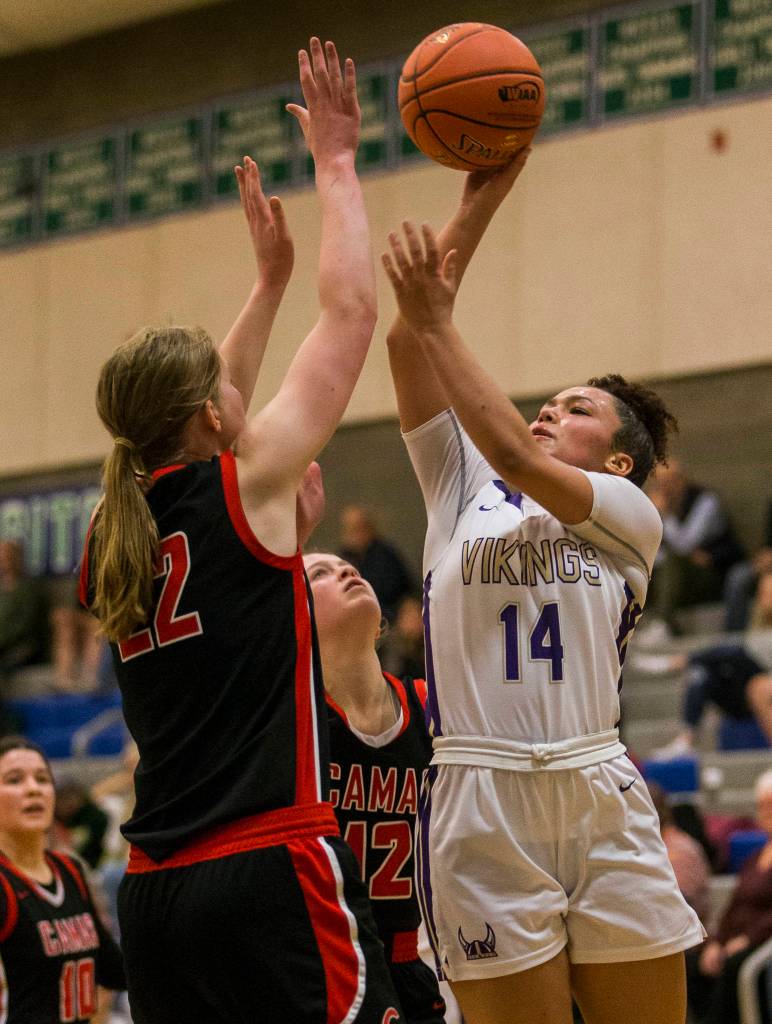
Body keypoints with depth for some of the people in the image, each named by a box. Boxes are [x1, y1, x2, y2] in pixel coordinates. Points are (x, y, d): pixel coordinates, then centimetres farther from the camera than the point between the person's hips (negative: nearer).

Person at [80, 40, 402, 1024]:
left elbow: (202, 430, 32)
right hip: (273, 870, -7)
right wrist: (335, 163, 13)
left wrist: (269, 278, 37)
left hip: (155, 892, 7)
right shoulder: (245, 489, -5)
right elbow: (349, 312, 2)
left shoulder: (115, 530, 11)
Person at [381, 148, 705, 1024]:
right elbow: (407, 346, 9)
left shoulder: (630, 517, 9)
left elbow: (512, 454, -8)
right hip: (478, 804, 1)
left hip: (599, 796, -1)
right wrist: (478, 205, 4)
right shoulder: (465, 492, 18)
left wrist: (437, 320, -8)